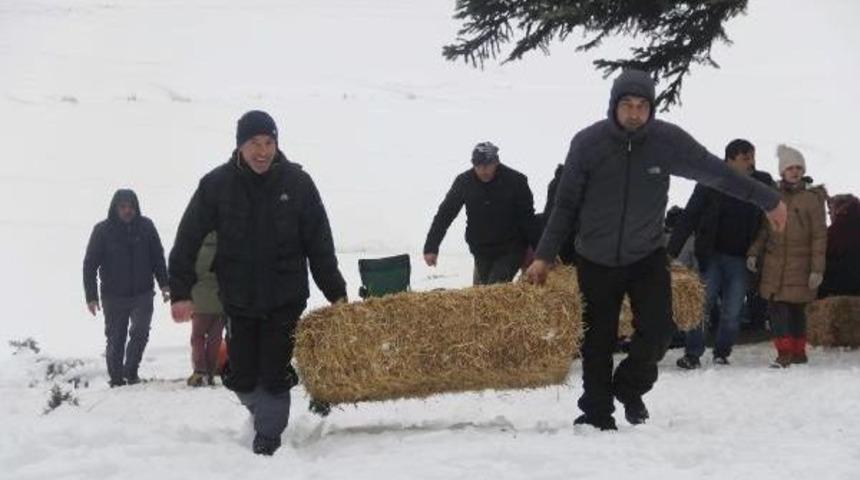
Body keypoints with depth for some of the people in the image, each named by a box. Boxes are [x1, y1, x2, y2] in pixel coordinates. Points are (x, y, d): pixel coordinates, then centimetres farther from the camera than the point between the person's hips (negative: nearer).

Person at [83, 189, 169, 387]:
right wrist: (91, 296, -7)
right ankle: (116, 379, 17)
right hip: (114, 296, -1)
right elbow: (90, 264, -2)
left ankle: (131, 372, 6)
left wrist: (164, 284, 3)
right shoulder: (103, 230, -4)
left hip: (142, 294, 1)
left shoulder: (146, 226, 1)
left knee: (140, 332, -12)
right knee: (116, 339, 5)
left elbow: (158, 257, 10)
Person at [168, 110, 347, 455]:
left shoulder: (297, 183, -5)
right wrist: (181, 292, -9)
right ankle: (262, 411, 37)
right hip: (238, 300, 1)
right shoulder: (216, 184, -6)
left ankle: (269, 435, 16)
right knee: (241, 378, 8)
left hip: (285, 300, -1)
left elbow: (320, 244, 0)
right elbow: (188, 241, -3)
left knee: (275, 375, -1)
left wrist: (336, 293, 1)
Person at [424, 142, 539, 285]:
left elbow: (528, 219, -8)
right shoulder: (464, 182, -6)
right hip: (482, 252, 4)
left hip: (510, 251, -4)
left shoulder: (515, 180, -12)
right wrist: (431, 247, -9)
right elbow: (445, 214, -4)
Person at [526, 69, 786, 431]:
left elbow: (717, 173, 1)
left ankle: (630, 388, 19)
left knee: (658, 332, -9)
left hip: (648, 256, 1)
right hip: (596, 261, -1)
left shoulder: (669, 141, -11)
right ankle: (597, 412, 20)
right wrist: (544, 255, -5)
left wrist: (768, 200, 8)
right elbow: (566, 205, -4)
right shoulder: (587, 143, -13)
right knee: (598, 342, 3)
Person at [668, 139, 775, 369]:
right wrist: (672, 251, -13)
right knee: (702, 306, -6)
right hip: (712, 255, -2)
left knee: (732, 312, 2)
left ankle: (722, 354, 14)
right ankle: (692, 354, 0)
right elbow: (688, 218, -6)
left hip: (741, 260, 2)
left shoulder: (763, 183, 2)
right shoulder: (710, 183, -5)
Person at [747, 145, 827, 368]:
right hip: (774, 263, 3)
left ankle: (798, 351, 18)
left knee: (796, 308, 5)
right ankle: (784, 352, -1)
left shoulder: (812, 198, -2)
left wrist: (817, 269, -8)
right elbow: (763, 230, 15)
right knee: (776, 307, -6)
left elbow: (819, 236, -4)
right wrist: (754, 252, 1)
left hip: (800, 265, -3)